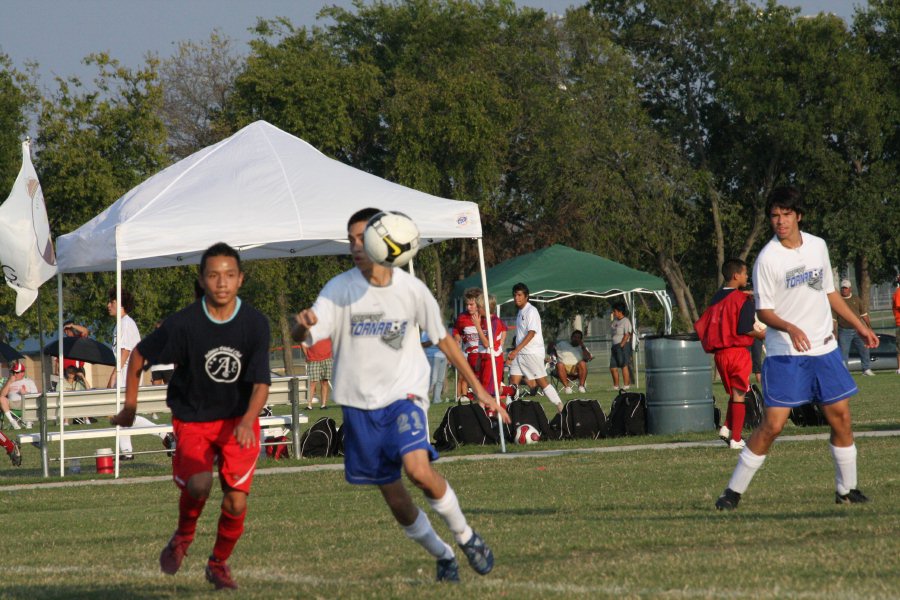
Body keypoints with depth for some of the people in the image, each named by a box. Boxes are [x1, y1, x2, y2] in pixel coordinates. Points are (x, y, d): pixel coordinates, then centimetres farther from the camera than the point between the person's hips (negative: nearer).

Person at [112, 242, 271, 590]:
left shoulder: (255, 324, -12)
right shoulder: (183, 324, -16)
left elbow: (261, 383, -15)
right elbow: (139, 356, -1)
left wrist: (247, 421, -33)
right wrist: (129, 408, 6)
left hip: (239, 421, 2)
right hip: (192, 420, -2)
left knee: (236, 501, -4)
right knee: (199, 485, -25)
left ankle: (219, 564, 24)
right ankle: (183, 535, 9)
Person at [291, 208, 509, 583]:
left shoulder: (411, 289, -5)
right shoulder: (340, 289, -7)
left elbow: (443, 339, 9)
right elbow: (303, 336, -19)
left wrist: (478, 388, 11)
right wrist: (302, 324, -44)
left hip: (404, 394, -2)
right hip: (360, 403, 2)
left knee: (418, 469, -27)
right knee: (393, 496, 5)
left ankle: (466, 536, -3)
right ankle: (443, 556, 28)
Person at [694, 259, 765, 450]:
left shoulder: (716, 298, 11)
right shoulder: (743, 299, -11)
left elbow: (701, 326, 13)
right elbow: (745, 329, -18)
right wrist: (764, 335, -6)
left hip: (719, 353, 7)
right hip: (738, 351, -7)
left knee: (733, 393, 20)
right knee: (739, 395, -1)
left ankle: (726, 427, 6)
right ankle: (736, 439, -2)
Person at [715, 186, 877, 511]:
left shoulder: (818, 246, 6)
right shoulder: (767, 258, -11)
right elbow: (763, 311, -9)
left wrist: (859, 325, 22)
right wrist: (790, 328, -27)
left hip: (824, 349, 5)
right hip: (785, 353, -5)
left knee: (841, 417, 3)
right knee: (773, 424, -11)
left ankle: (846, 490, 17)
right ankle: (734, 491, -3)